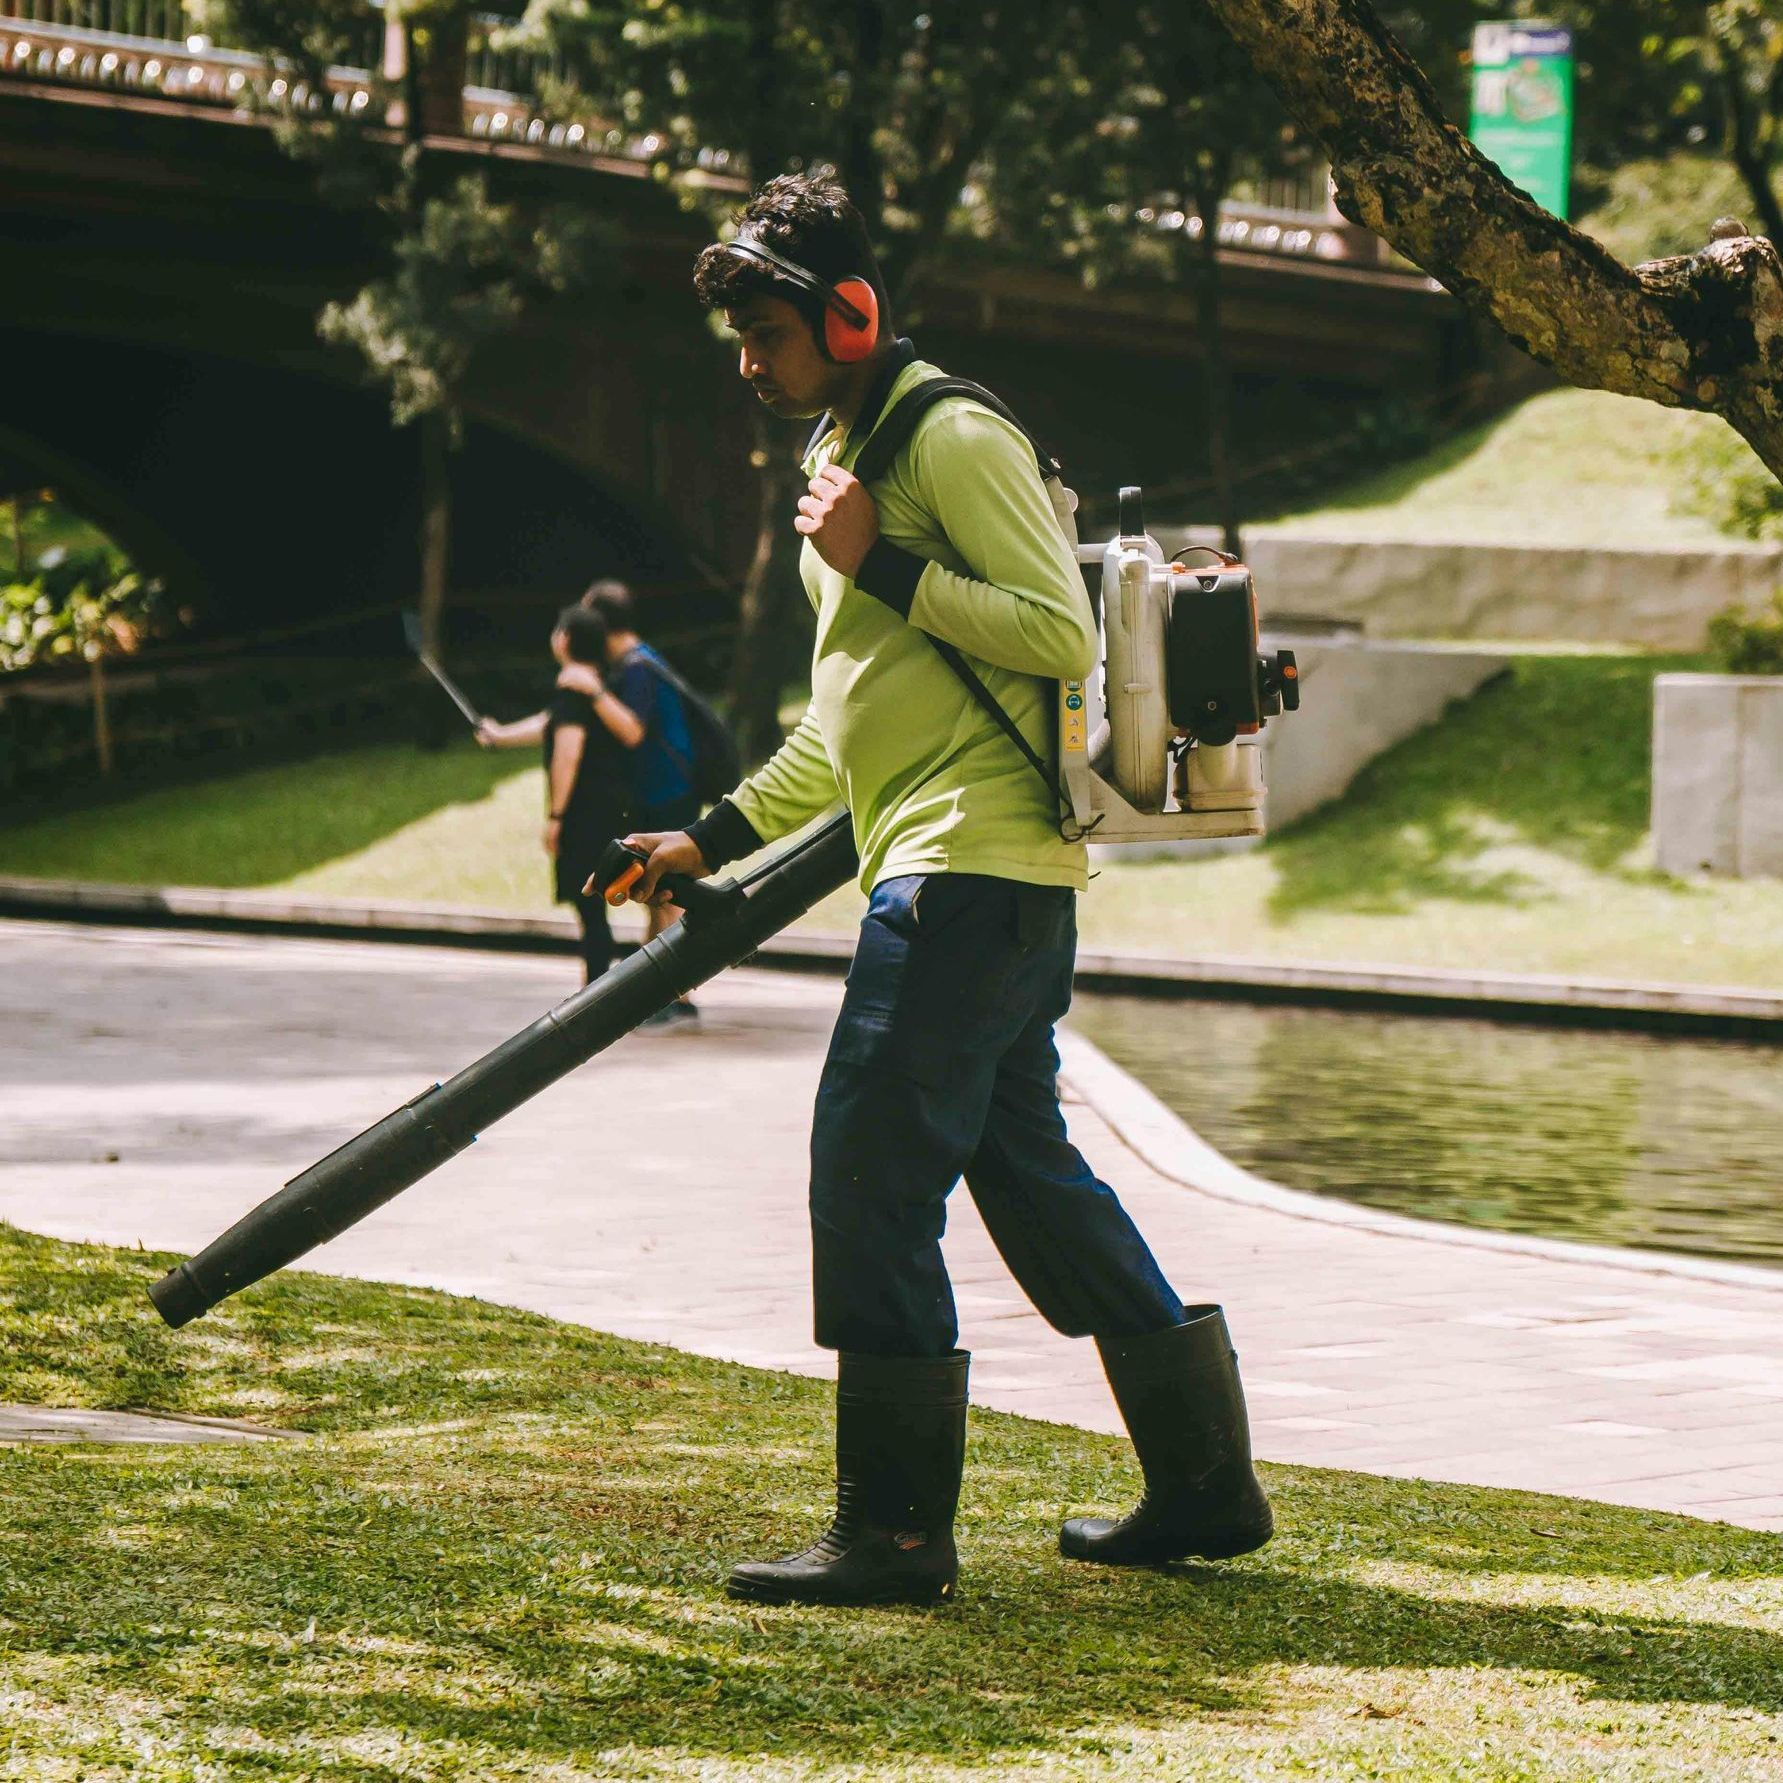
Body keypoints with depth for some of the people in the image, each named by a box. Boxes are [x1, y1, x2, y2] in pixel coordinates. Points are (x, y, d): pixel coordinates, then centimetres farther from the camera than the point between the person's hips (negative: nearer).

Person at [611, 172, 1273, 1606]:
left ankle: (896, 1530, -10)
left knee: (872, 1176, -12)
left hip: (974, 867, -10)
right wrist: (716, 838, 25)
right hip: (978, 878, 10)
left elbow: (1065, 637, -18)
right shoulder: (847, 455, 22)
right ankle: (1207, 1484, 19)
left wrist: (881, 568, -18)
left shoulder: (954, 440, -9)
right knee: (1030, 1172, 13)